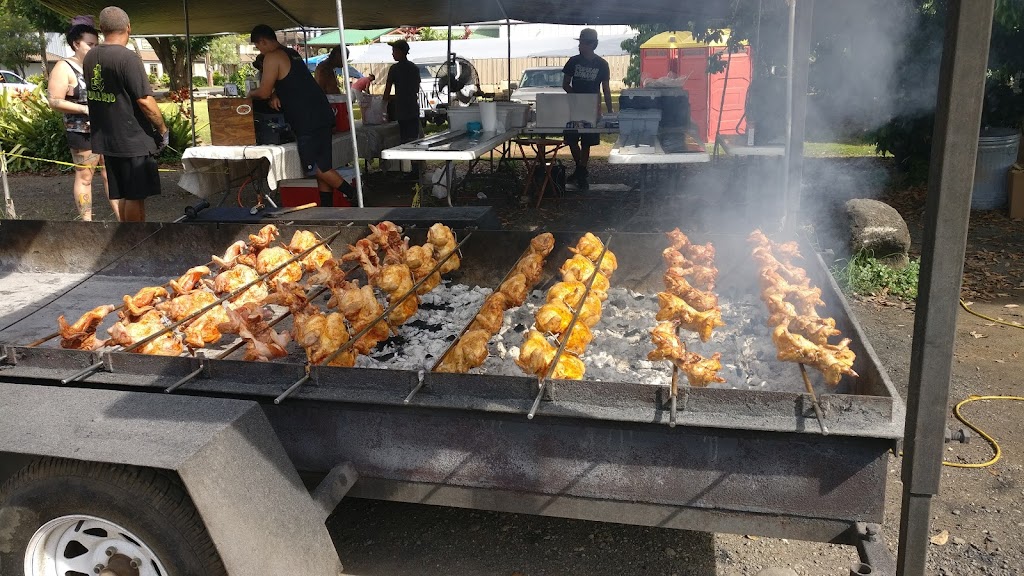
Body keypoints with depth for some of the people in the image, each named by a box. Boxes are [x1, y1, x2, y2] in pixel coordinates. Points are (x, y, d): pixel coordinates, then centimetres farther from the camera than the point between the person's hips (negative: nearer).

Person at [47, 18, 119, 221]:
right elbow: (54, 101, -12)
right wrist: (85, 109, -20)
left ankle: (121, 217, 12)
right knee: (84, 177, 2)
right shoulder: (64, 68, -7)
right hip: (82, 132, -6)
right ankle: (86, 220, 8)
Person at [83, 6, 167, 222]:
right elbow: (145, 101, -19)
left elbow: (95, 95, 16)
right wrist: (163, 130, -7)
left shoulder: (90, 57, 7)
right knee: (136, 197, 1)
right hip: (134, 140, -7)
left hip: (106, 138, 7)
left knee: (122, 196, 15)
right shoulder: (128, 58, -16)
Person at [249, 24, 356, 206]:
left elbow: (264, 92, -8)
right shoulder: (292, 54, 21)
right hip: (322, 115, 9)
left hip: (308, 120, -9)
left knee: (314, 166, -2)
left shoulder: (272, 57, -8)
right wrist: (275, 95, 7)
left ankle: (353, 195, -2)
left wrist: (251, 94, 13)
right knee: (322, 166, 11)